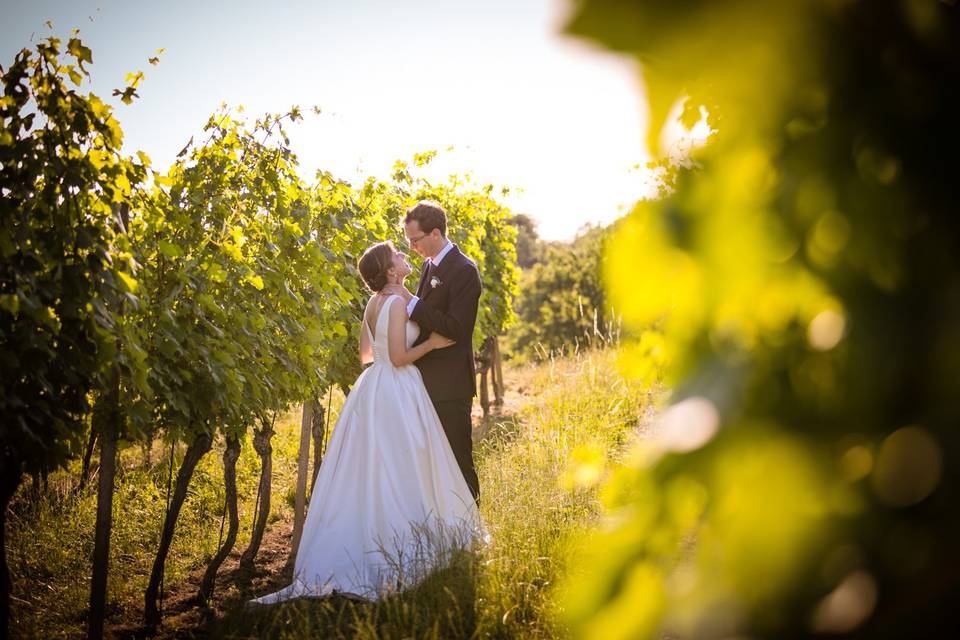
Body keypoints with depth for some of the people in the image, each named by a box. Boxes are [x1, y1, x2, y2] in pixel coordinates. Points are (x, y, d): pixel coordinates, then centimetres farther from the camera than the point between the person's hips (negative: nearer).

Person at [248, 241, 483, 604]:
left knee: (367, 472, 11)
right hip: (396, 396, -8)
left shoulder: (373, 303, 10)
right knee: (398, 472, -2)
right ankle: (398, 555, 3)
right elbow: (399, 358, -20)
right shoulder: (397, 303, -16)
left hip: (372, 390, 8)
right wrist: (431, 343, -9)